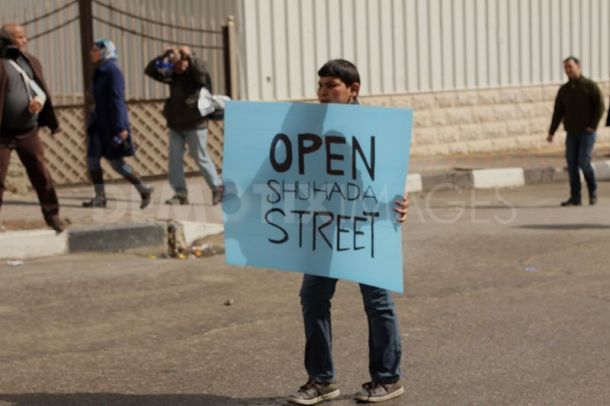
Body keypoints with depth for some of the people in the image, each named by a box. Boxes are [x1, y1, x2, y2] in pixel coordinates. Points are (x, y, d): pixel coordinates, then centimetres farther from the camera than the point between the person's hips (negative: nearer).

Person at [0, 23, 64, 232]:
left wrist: (39, 100, -14)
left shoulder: (31, 62, 8)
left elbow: (41, 89, 7)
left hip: (28, 131, 4)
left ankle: (52, 216, 19)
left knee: (41, 175, 8)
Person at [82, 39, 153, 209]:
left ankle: (144, 190, 12)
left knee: (116, 162, -2)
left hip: (113, 124, -9)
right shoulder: (99, 72, 11)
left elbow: (117, 101, -21)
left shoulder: (112, 72, -16)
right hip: (99, 122, 9)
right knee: (92, 158, 1)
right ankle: (100, 197, 6)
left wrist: (121, 127, -25)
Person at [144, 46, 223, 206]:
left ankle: (217, 188, 17)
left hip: (195, 125, -6)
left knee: (201, 158, 1)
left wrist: (189, 55, -34)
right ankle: (180, 194, 5)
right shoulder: (173, 75, 7)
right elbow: (150, 70, 3)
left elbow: (201, 70, -32)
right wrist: (164, 57, -10)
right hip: (175, 125, 6)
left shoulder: (196, 74, -8)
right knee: (175, 158, 0)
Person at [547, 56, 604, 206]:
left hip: (587, 132, -4)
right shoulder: (564, 90, 10)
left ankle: (593, 191, 11)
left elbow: (600, 106, -5)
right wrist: (551, 132, 5)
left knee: (584, 162, -12)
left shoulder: (590, 86, -2)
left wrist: (593, 125, -12)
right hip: (571, 133, 4)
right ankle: (575, 198, 4)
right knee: (572, 165, -1)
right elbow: (558, 113, 11)